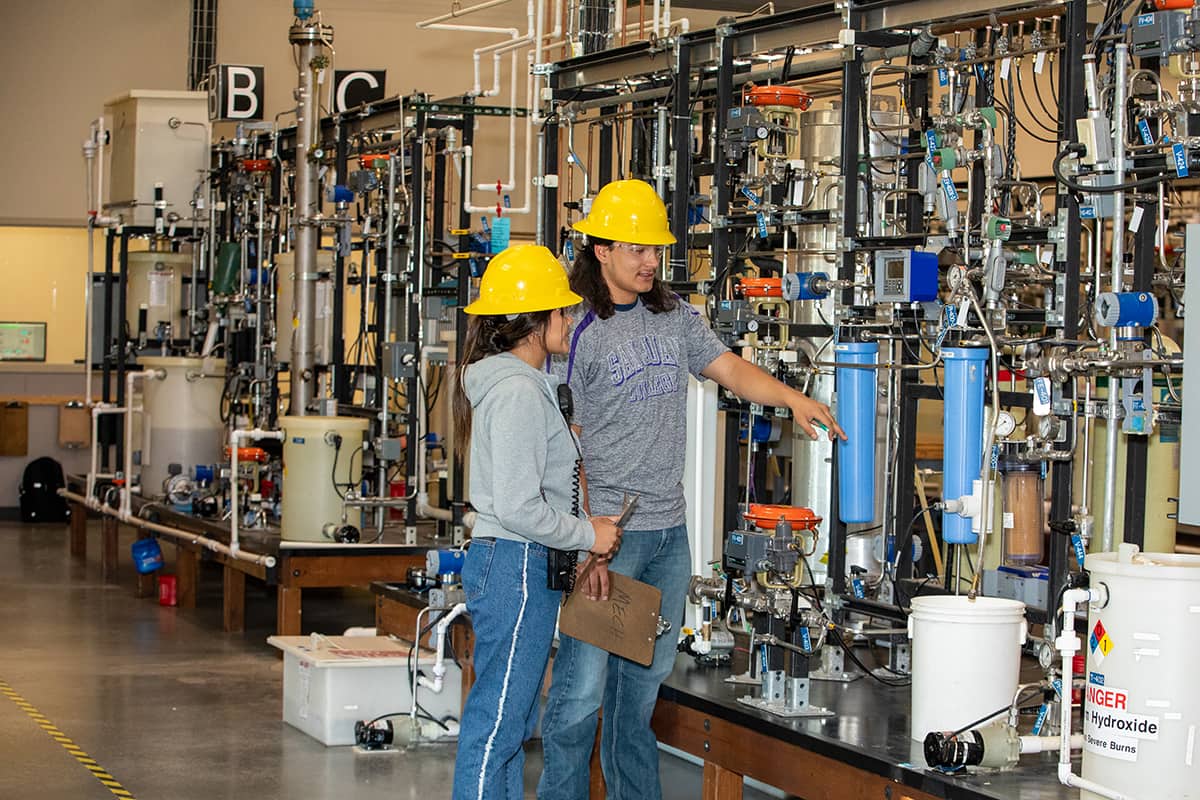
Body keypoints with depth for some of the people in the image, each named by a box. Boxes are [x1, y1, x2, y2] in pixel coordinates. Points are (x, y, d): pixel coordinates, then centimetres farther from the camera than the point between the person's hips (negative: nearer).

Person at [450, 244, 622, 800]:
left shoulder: (526, 382, 15)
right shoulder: (518, 391, -17)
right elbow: (518, 507, -22)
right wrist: (588, 535, -11)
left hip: (521, 565, 11)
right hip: (516, 565, -11)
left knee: (514, 718, 15)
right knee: (497, 722, -6)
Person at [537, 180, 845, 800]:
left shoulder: (673, 315, 10)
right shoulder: (578, 332, -9)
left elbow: (729, 368, 14)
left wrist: (792, 398, -7)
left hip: (669, 533, 6)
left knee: (643, 684, 14)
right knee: (582, 689, -7)